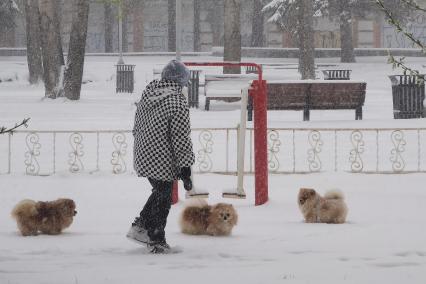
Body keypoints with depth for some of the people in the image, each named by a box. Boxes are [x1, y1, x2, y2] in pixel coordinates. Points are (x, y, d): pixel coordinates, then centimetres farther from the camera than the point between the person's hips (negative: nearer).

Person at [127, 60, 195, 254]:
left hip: (142, 157, 7)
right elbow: (181, 136, -18)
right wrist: (185, 168, -13)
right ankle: (156, 241, 15)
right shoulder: (178, 102, -19)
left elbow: (136, 127, 16)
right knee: (162, 199, 6)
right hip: (162, 162, -7)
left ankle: (140, 226, 20)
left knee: (159, 191, 24)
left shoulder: (146, 94, 5)